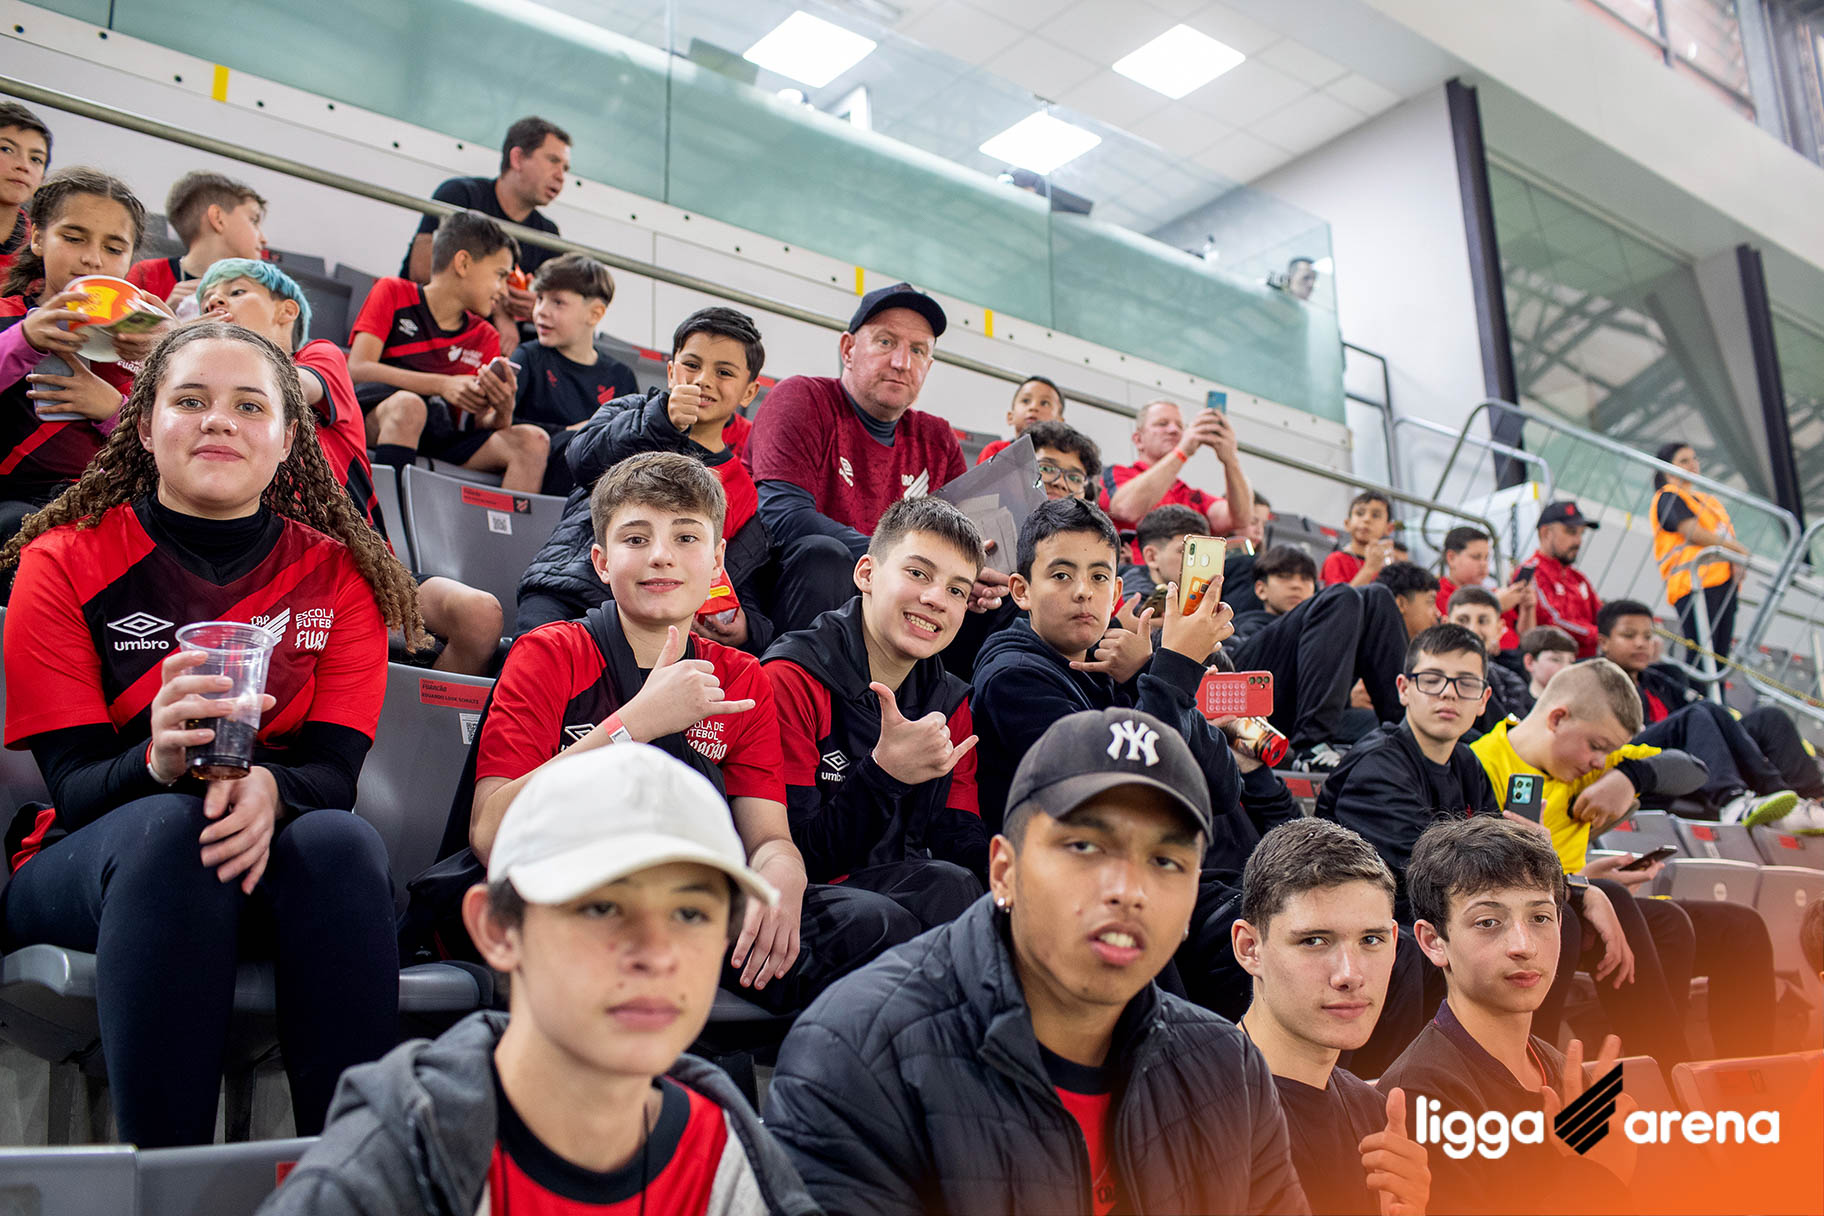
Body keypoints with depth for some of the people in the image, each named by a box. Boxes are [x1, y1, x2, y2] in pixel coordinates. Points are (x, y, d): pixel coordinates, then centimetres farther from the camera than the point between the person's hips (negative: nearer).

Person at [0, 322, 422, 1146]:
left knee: (341, 841, -33)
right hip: (91, 865, -1)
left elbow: (336, 771, -5)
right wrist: (159, 765, -31)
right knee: (171, 828, -35)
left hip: (270, 859, 1)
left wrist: (267, 788, -30)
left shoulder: (339, 574, 3)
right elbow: (72, 785, -7)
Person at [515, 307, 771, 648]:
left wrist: (743, 629, -5)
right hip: (565, 594, -2)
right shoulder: (630, 413, 16)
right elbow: (583, 459, -8)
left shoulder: (747, 492, 20)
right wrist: (661, 419, -24)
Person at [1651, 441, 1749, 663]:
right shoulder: (1668, 497, 2)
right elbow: (1693, 533, -10)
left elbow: (1726, 535, 19)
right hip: (1695, 584, -8)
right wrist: (1738, 548, -3)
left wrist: (1737, 561, -3)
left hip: (1724, 583, 8)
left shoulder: (1708, 500, 28)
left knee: (1720, 654, 1)